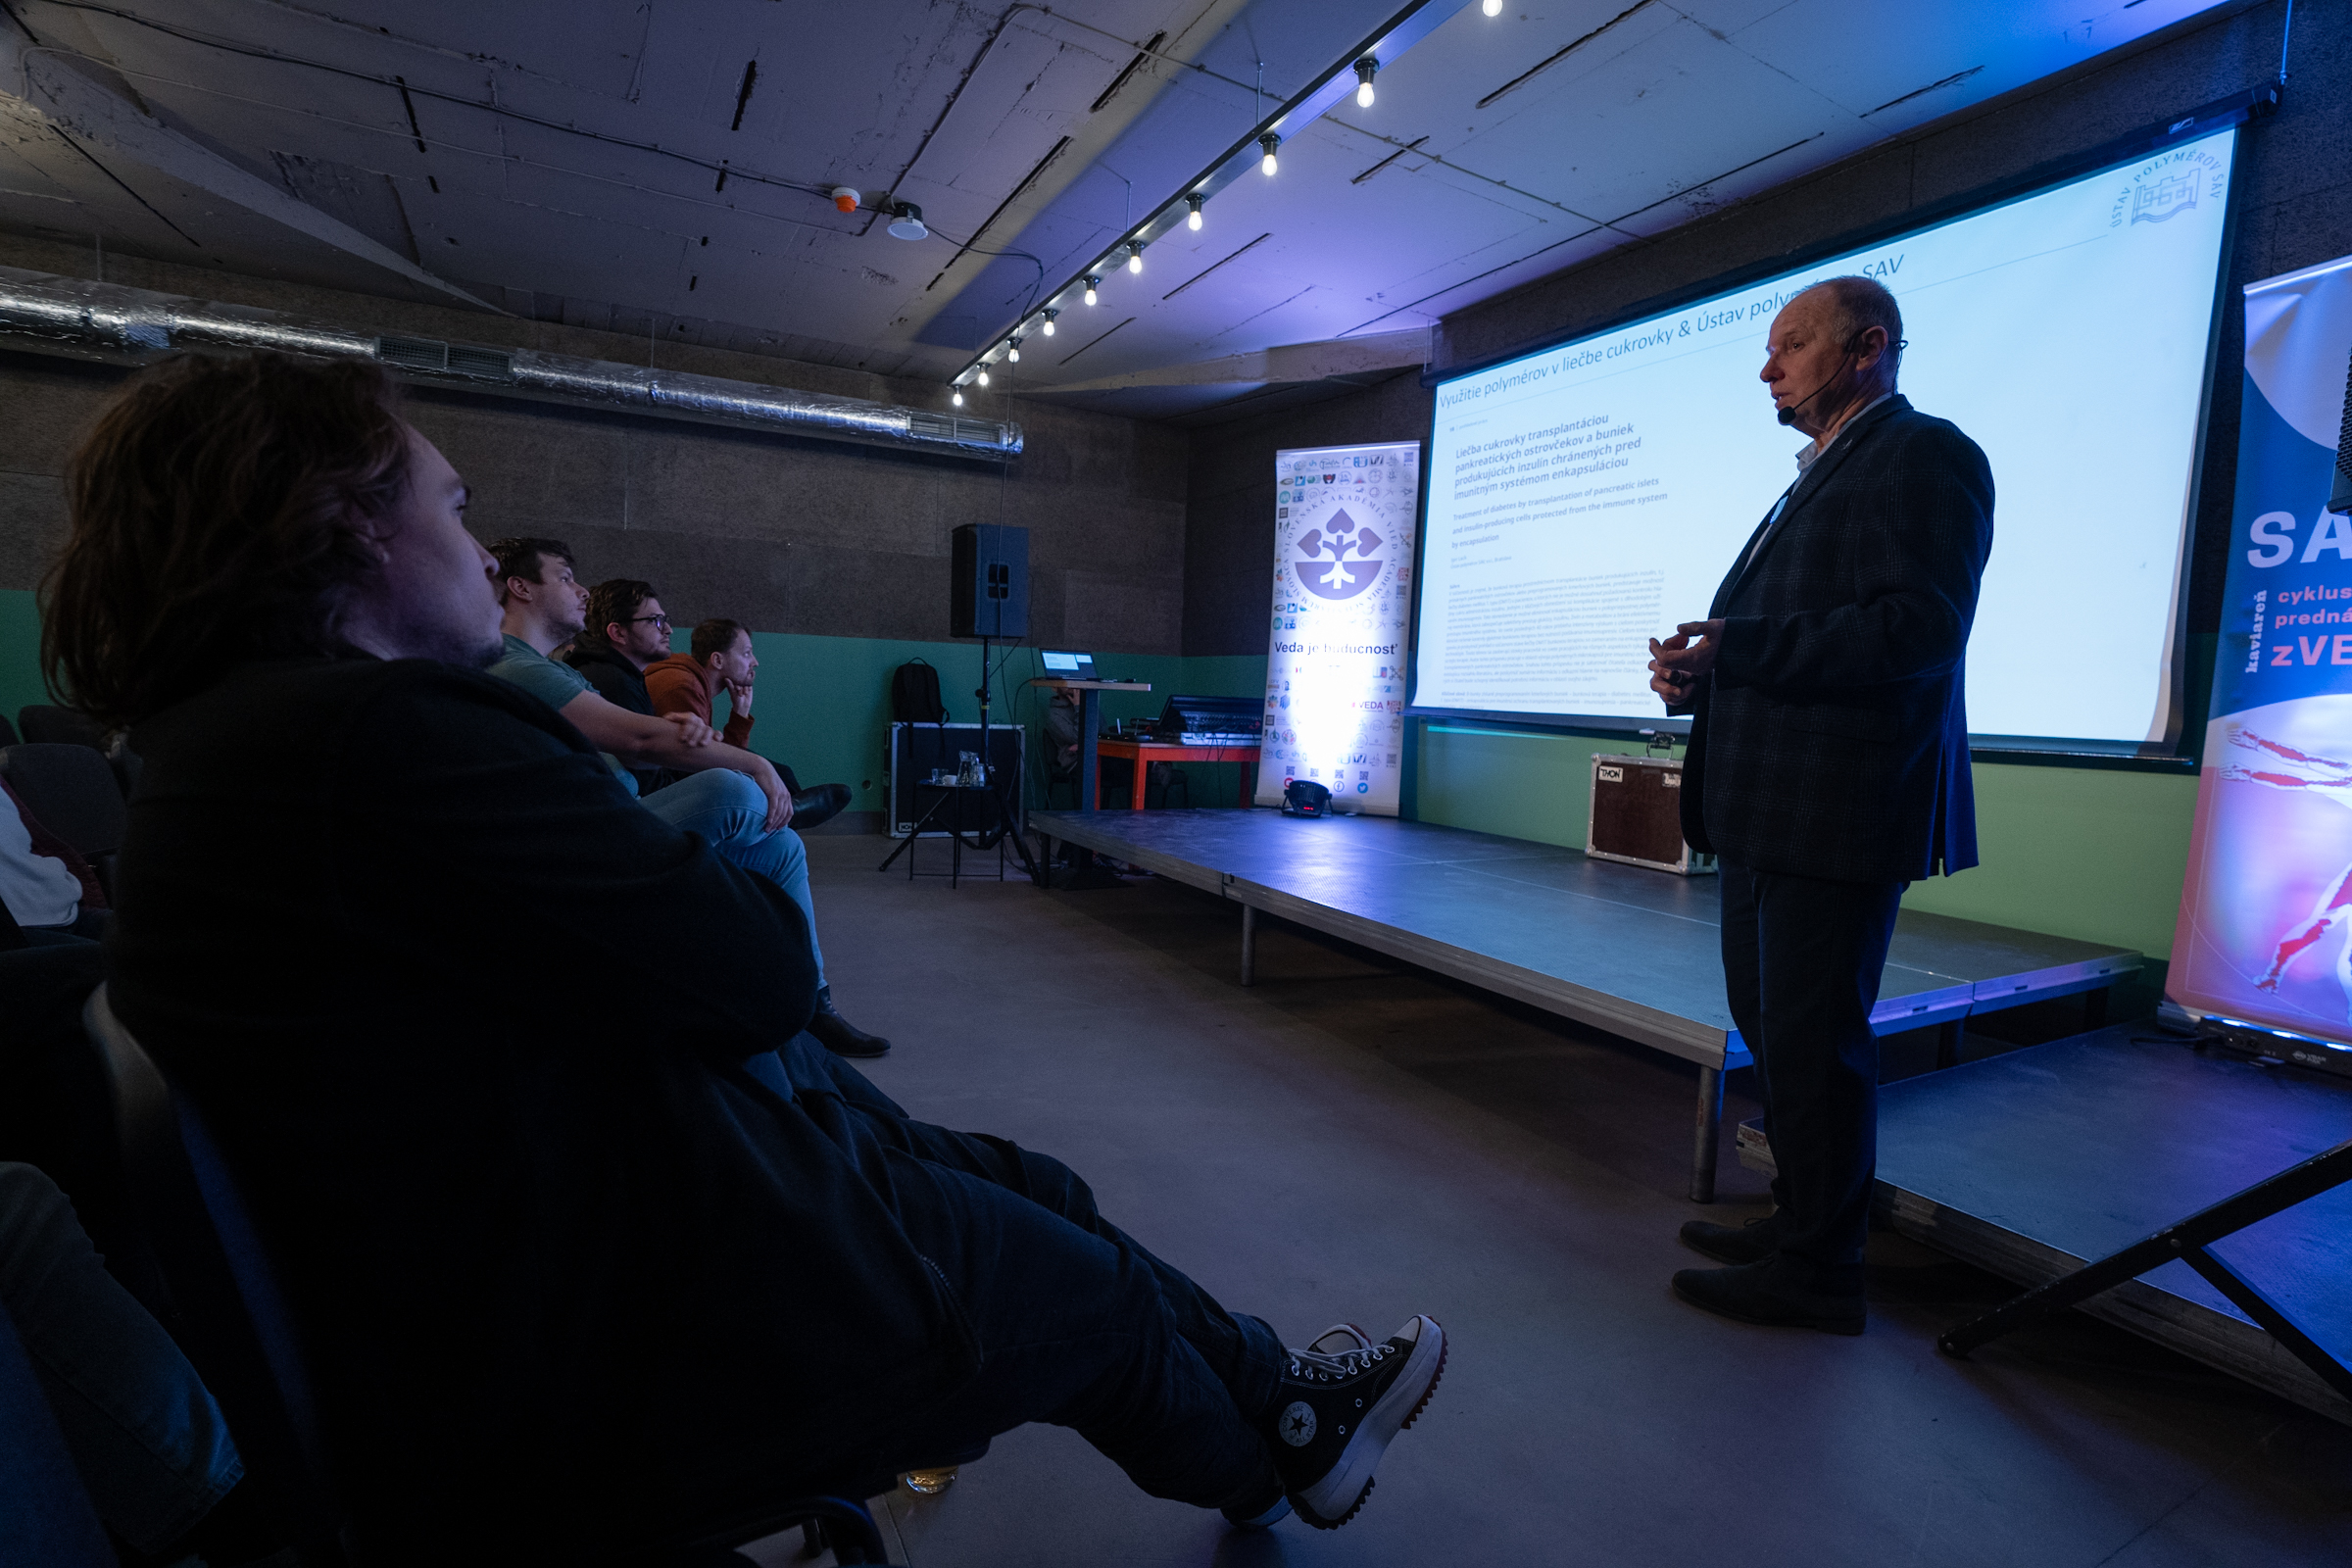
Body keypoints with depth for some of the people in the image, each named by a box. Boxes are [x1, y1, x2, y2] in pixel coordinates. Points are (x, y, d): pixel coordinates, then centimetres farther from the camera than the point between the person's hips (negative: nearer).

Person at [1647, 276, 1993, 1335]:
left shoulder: (1921, 454, -8)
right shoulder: (1816, 479, 23)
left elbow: (1920, 627, -21)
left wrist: (1733, 646, -21)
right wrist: (1701, 671, 3)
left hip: (1839, 808, -10)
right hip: (1770, 805, 10)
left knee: (1813, 1039, -2)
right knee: (1769, 1023, 19)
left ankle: (1817, 1270, 15)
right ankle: (1800, 1219, 35)